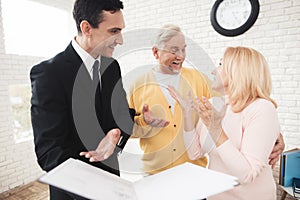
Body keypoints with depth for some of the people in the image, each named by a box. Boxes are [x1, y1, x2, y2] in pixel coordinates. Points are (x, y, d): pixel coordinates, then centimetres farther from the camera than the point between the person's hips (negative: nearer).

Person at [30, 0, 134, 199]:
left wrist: (117, 135, -22)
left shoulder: (112, 66, -3)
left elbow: (125, 113, 1)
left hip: (110, 176, 6)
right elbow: (48, 152, -22)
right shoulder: (48, 72, -22)